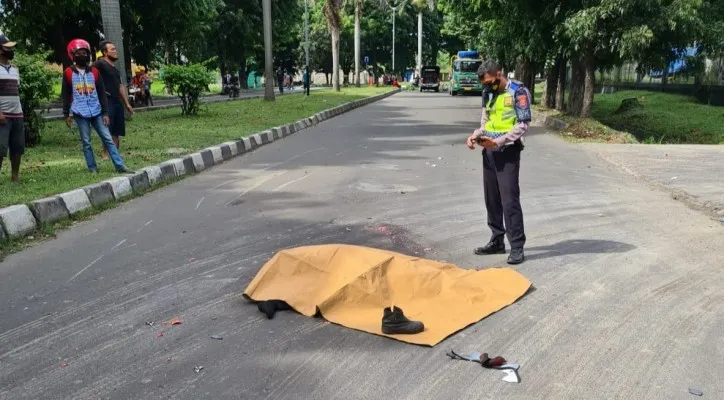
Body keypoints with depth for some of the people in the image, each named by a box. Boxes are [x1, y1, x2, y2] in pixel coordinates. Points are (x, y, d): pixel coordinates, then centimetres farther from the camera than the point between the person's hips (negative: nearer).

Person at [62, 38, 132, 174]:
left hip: (96, 112, 2)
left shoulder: (94, 71, 7)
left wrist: (105, 113, 1)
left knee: (108, 138, 0)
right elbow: (65, 95, 4)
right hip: (80, 113, -2)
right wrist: (66, 114, 1)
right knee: (86, 142, 2)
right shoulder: (68, 73, 1)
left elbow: (102, 94, 7)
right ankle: (92, 168, 8)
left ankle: (120, 166, -1)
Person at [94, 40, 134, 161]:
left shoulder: (115, 68, 20)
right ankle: (106, 155, -8)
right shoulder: (100, 64, -5)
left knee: (117, 131, 8)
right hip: (106, 101, -8)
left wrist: (127, 104, 20)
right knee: (107, 130, -10)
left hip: (118, 102, 8)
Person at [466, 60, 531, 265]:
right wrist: (475, 135, 0)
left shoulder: (518, 92, -9)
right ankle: (497, 241, 21)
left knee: (509, 199, -9)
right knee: (491, 198, 10)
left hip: (508, 151, -7)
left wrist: (499, 141, -21)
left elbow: (523, 124, -13)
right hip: (489, 151, 7)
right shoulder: (488, 93, 12)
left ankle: (517, 246, -3)